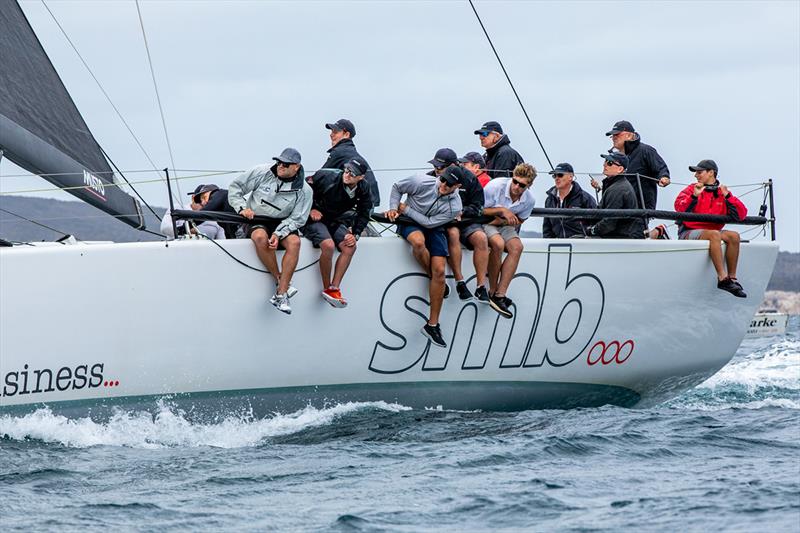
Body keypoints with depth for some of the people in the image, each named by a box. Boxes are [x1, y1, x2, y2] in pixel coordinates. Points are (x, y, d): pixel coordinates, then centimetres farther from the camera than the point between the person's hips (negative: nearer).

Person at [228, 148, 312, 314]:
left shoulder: (303, 190, -5)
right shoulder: (262, 173, -6)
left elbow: (296, 219, -6)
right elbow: (235, 187, 2)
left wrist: (278, 234, -21)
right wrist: (242, 208, -13)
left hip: (282, 223, 1)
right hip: (255, 219, -1)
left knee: (294, 242, -31)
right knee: (261, 237, -37)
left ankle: (281, 295, -32)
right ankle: (280, 281, -24)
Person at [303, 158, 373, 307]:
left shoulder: (363, 190, -6)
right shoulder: (327, 177, -22)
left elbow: (363, 215, 6)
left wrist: (355, 234, -8)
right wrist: (311, 209, -13)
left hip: (334, 221, 6)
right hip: (313, 219, -6)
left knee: (350, 247, -19)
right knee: (328, 245, -31)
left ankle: (334, 289, -15)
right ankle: (326, 289, -15)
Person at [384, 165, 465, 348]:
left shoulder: (454, 207, -17)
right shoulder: (422, 182, -20)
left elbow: (430, 223, -17)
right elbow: (397, 187, -2)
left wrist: (406, 210, -16)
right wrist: (393, 208, -12)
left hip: (434, 229, 2)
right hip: (409, 224, -2)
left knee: (439, 271, -14)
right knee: (418, 241, -40)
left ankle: (432, 325, -8)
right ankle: (433, 278, -9)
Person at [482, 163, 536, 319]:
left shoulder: (529, 200, -9)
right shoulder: (496, 186, -21)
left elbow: (518, 222, 4)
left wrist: (500, 220, -15)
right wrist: (501, 210, -23)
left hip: (505, 226, 4)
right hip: (485, 223, -4)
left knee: (516, 247, -27)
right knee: (498, 243, -35)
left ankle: (499, 295, -30)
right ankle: (492, 291, -22)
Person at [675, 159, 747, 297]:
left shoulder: (723, 193, 11)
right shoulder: (691, 190, 5)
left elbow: (741, 215, 0)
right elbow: (679, 208, -13)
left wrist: (727, 196, -10)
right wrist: (694, 196, -24)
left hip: (713, 232, 4)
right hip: (688, 233, -4)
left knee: (733, 236, -22)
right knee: (714, 234, -32)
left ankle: (732, 278, -17)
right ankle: (722, 279, -38)